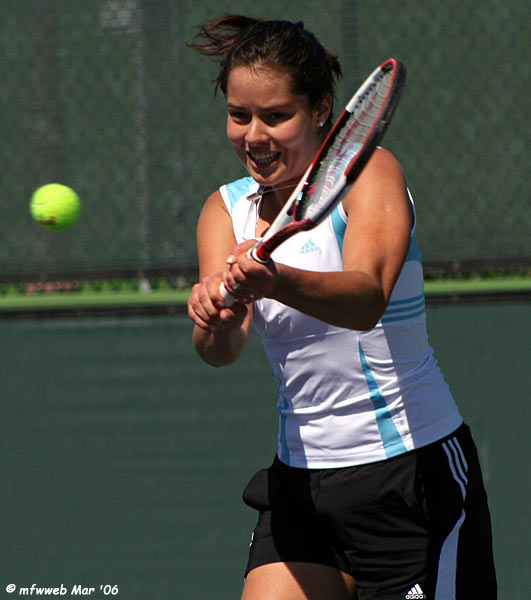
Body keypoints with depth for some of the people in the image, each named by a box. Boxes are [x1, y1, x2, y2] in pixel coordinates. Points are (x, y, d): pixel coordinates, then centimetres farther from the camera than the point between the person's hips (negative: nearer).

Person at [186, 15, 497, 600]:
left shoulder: (370, 171, -10)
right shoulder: (228, 210, 5)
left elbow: (367, 299, -31)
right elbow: (220, 349, -13)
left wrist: (275, 281, -50)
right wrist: (219, 318, -36)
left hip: (411, 469, -4)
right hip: (301, 478, 5)